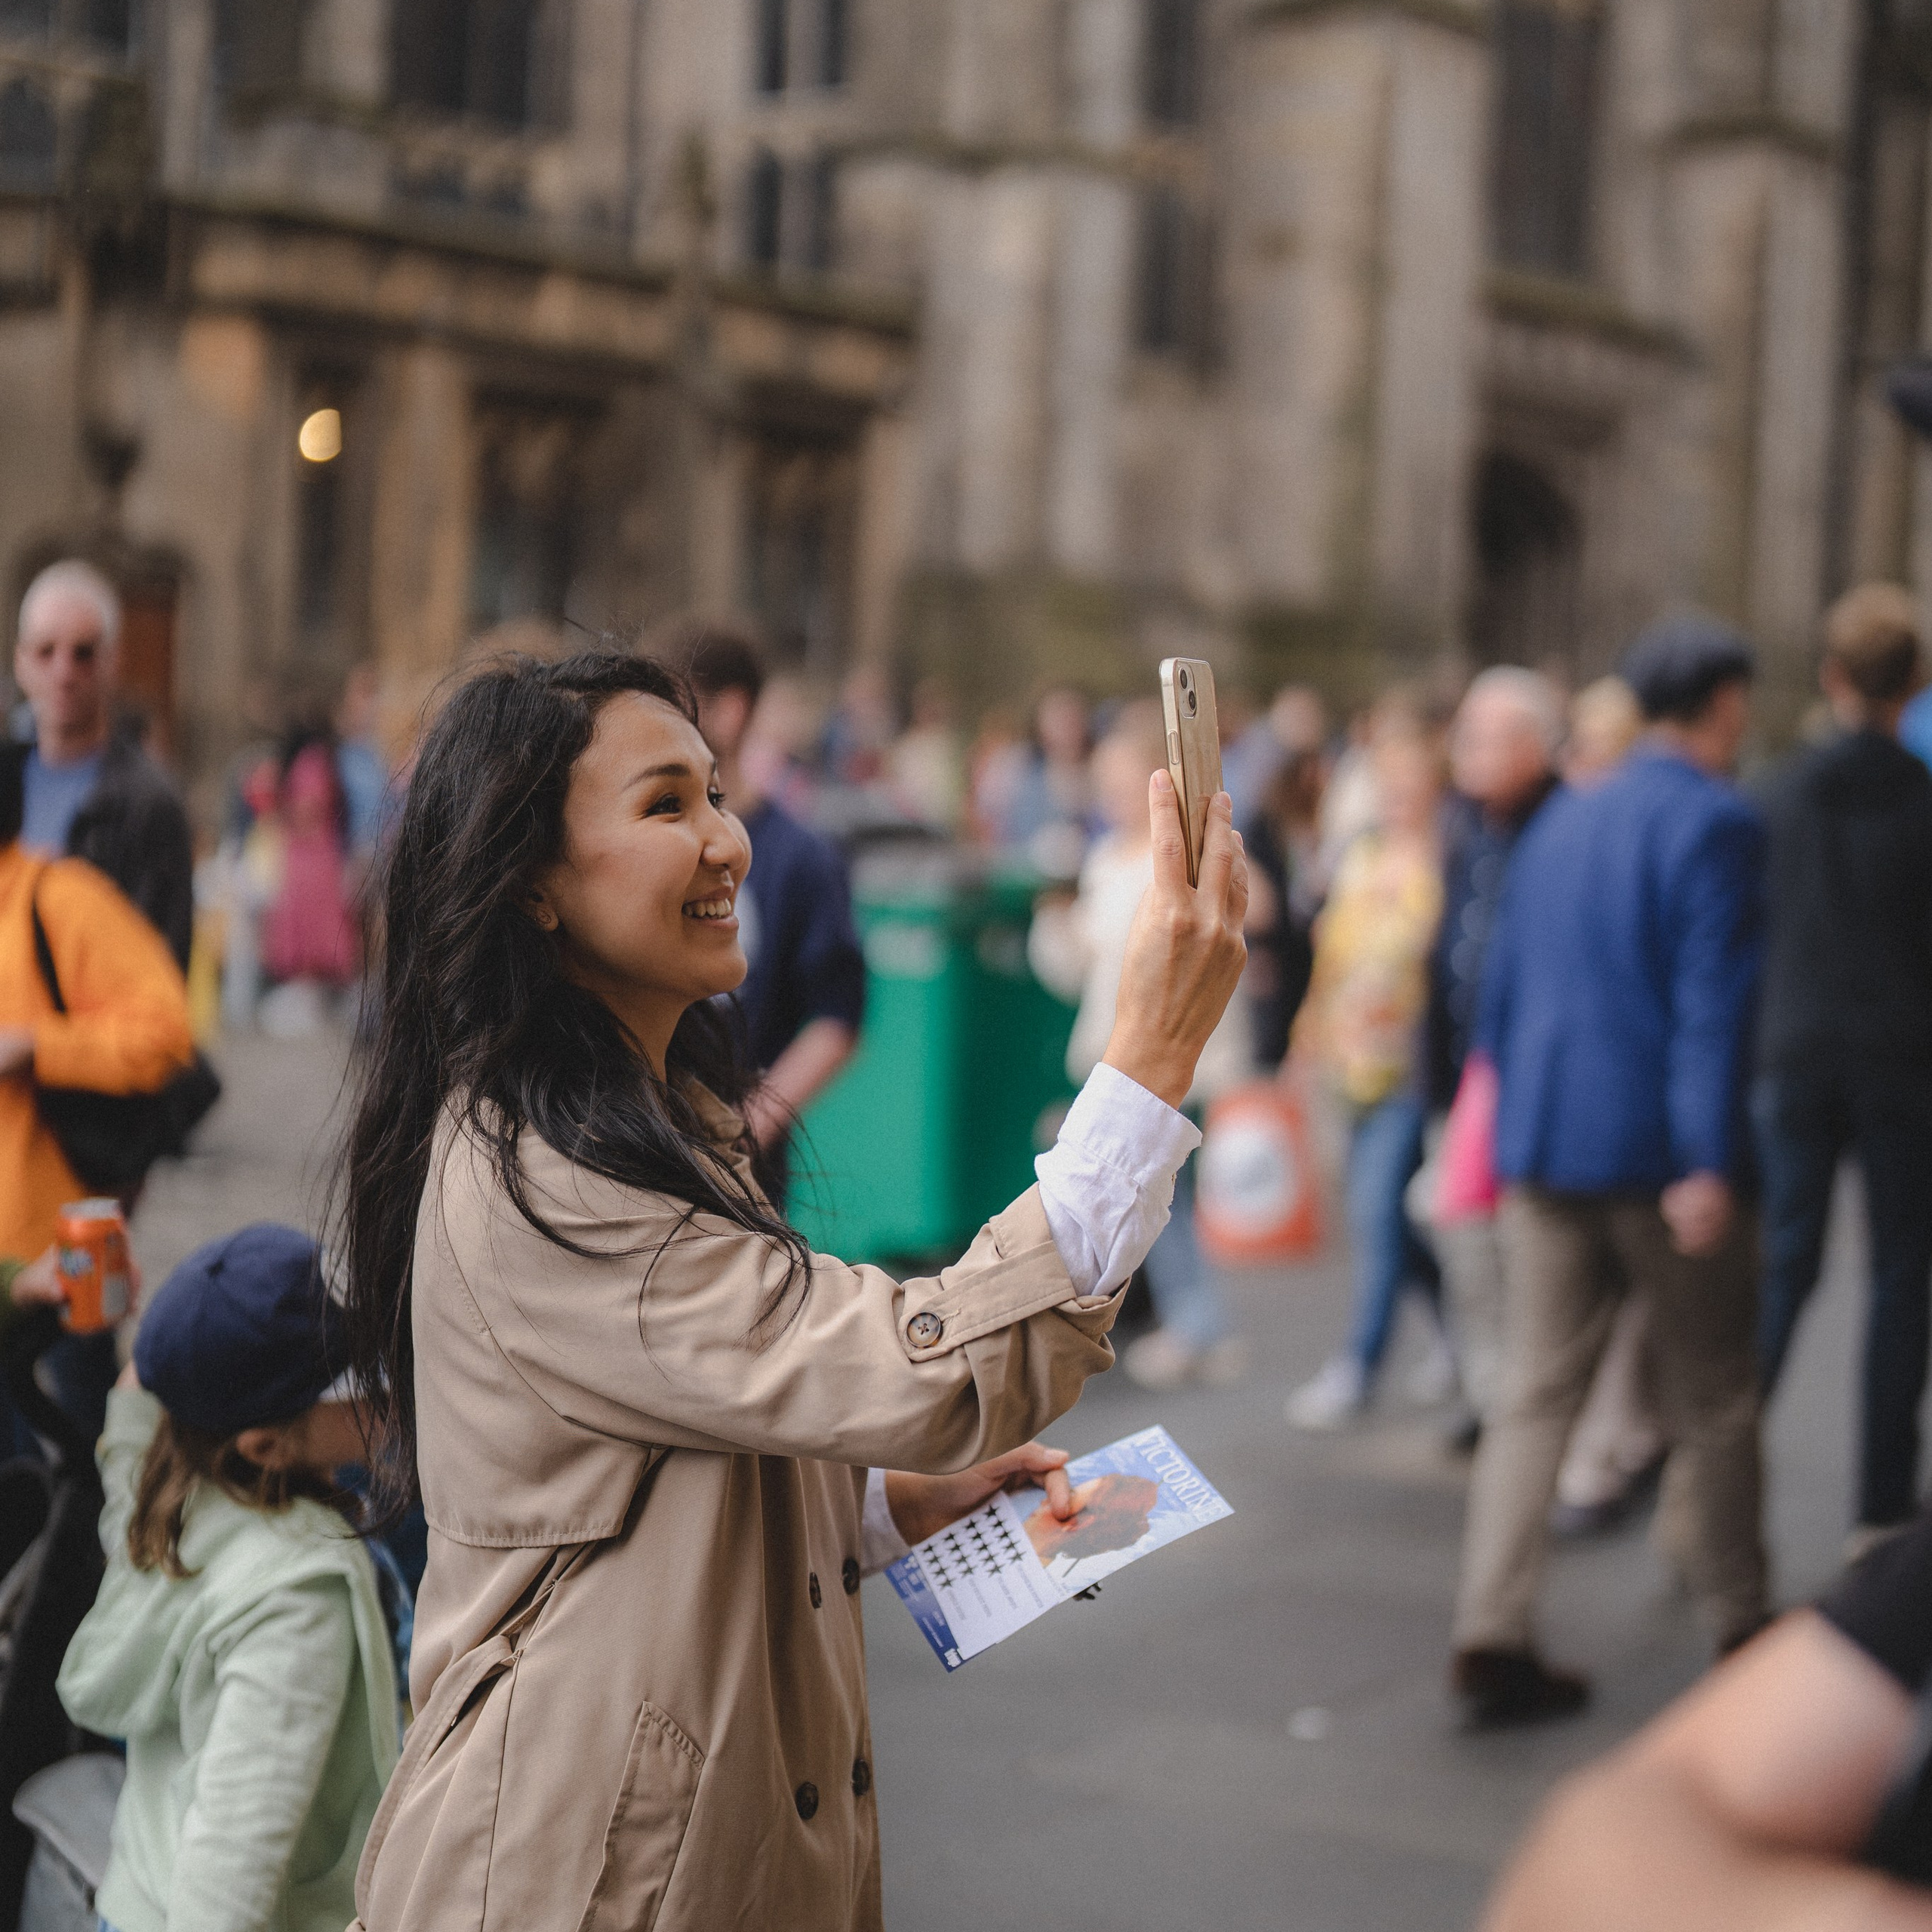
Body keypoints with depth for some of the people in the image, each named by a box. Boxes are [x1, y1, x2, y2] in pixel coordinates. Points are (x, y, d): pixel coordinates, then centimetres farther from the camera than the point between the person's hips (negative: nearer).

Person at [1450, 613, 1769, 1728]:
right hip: (1663, 1154, -6)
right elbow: (1715, 1002, -17)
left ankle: (1492, 1639, 0)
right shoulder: (1719, 825, -10)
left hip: (1545, 1152, 6)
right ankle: (1740, 1626, 23)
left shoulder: (1565, 820, 12)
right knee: (1714, 1402, 10)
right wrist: (1709, 1163, -19)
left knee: (1536, 1397, 6)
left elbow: (1504, 985, 16)